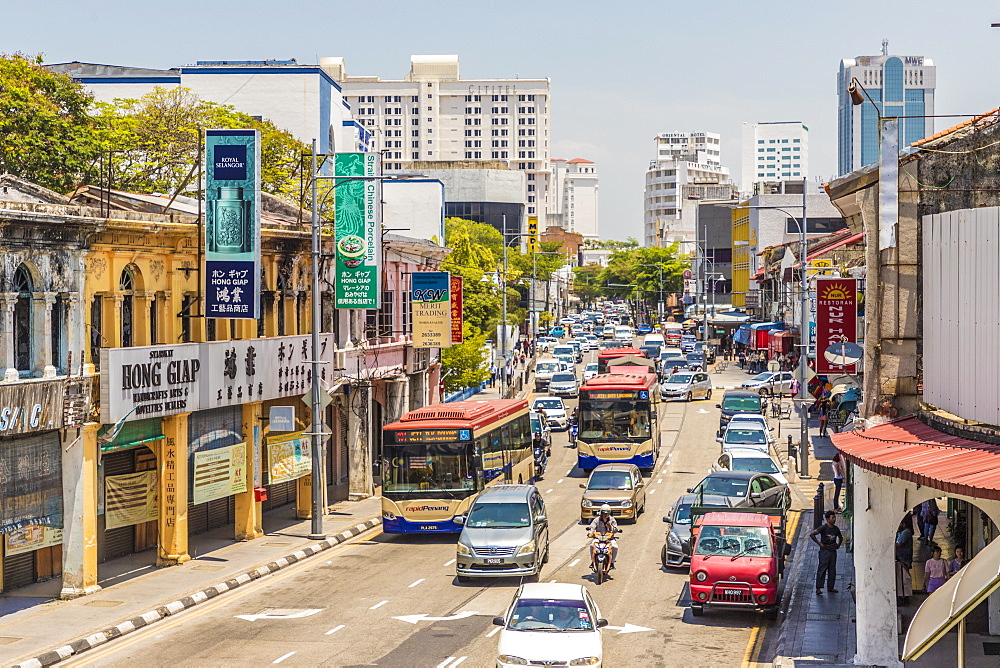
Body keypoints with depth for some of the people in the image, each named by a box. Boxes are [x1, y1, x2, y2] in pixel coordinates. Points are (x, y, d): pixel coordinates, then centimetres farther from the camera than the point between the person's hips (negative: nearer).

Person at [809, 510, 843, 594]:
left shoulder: (836, 528, 10)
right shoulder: (823, 527, -9)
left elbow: (840, 537, 30)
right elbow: (812, 534, -15)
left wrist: (838, 544, 13)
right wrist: (819, 543, -14)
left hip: (833, 550, 6)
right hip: (824, 550, -6)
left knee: (832, 570, 8)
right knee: (822, 569, -8)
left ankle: (830, 587, 16)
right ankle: (818, 588, -7)